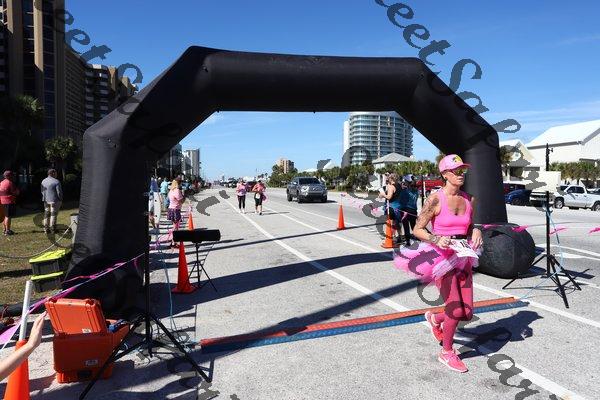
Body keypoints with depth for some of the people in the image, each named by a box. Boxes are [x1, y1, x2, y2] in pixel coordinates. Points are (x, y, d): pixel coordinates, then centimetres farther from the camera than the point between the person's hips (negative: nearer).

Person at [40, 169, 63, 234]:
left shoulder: (43, 181, 7)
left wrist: (44, 198, 19)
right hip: (54, 200, -6)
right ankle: (52, 229, 3)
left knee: (46, 214, 12)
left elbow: (42, 191, 12)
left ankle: (46, 228, 15)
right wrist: (60, 199, 0)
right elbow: (59, 192, -14)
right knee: (53, 214, 1)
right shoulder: (56, 181, -14)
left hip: (46, 201, 6)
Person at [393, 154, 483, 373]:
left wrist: (476, 232, -4)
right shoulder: (435, 199, -12)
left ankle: (434, 318, 38)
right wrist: (436, 239, -26)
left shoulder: (469, 200, 6)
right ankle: (447, 353, 22)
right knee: (456, 310, -5)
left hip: (463, 258, 6)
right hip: (442, 257, -6)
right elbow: (417, 229, -9)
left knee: (467, 313, 5)